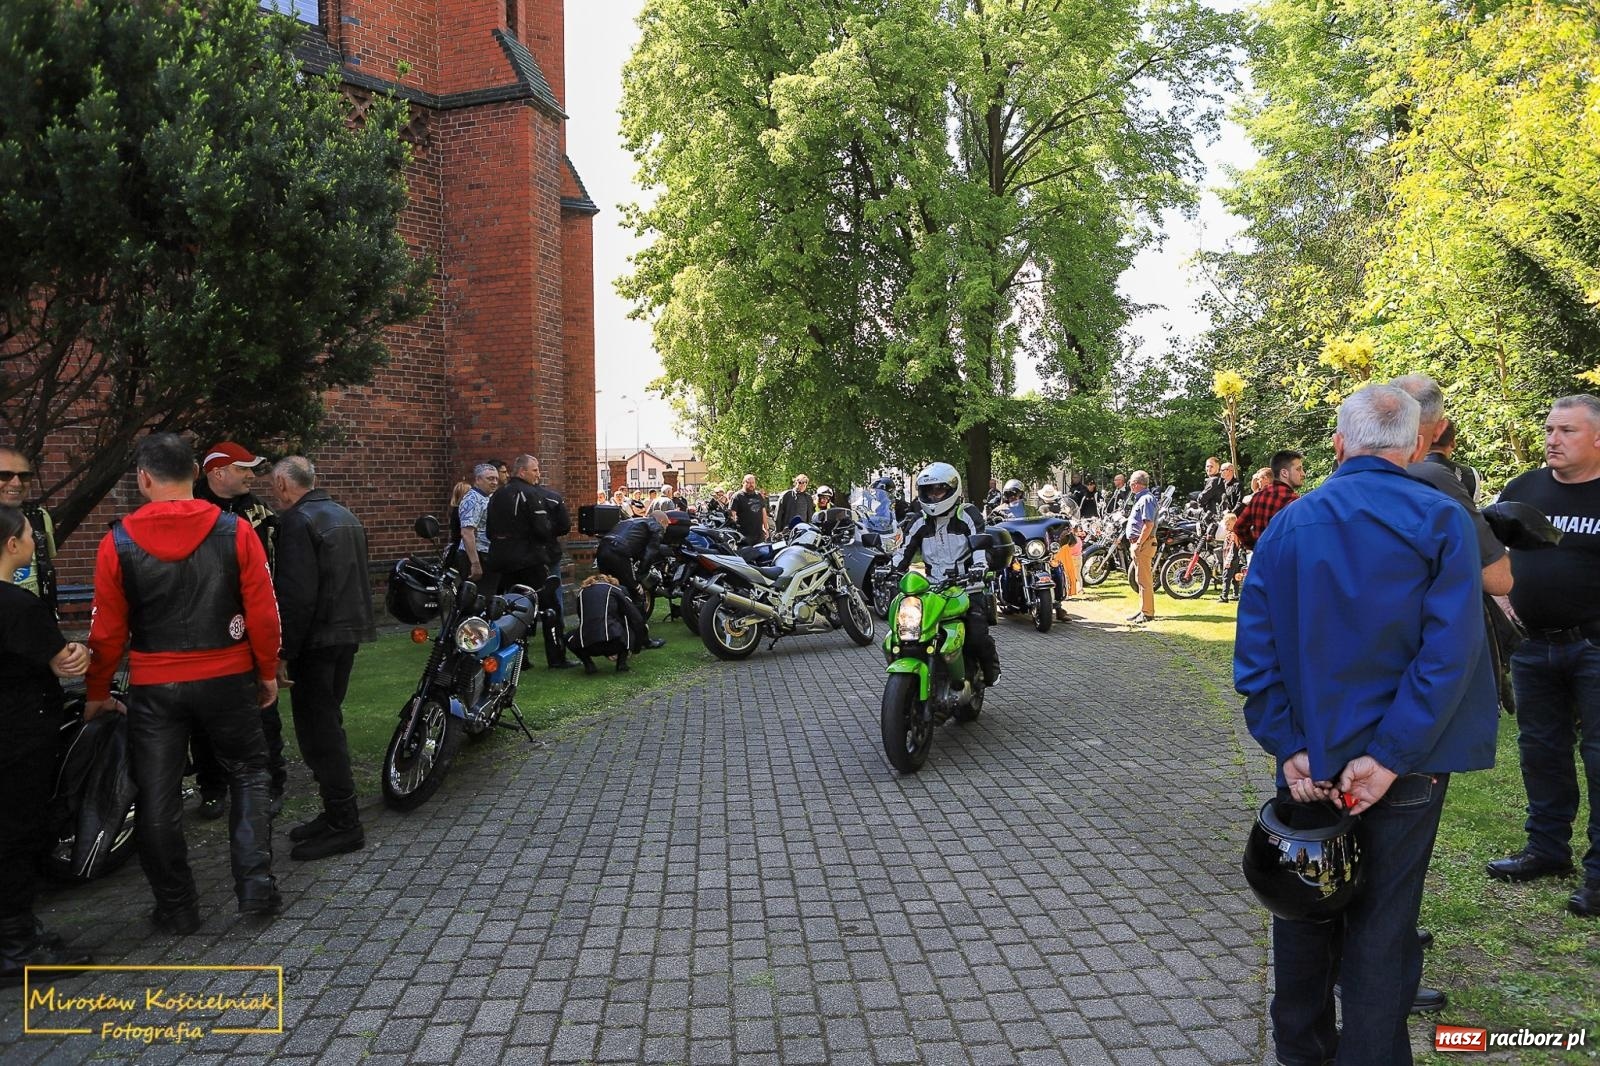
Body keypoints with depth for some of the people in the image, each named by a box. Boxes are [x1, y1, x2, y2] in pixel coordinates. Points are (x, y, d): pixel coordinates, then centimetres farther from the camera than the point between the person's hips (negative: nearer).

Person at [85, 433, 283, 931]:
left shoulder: (117, 544, -6)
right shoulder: (235, 533, -8)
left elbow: (107, 629, 0)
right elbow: (263, 612, -7)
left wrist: (98, 692, 13)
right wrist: (268, 671, 6)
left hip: (154, 686, 0)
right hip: (228, 679, 0)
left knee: (158, 797, 12)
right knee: (248, 774, 16)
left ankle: (175, 907, 21)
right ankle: (256, 885, 9)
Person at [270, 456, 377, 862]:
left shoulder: (298, 521, -14)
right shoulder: (347, 516, 15)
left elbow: (296, 595, -20)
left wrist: (282, 653, -16)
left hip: (318, 638, -9)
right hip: (350, 632, 9)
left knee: (318, 730, -3)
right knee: (328, 724, 17)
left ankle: (343, 824, 1)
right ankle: (338, 814, 25)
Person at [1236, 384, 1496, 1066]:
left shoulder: (1287, 525, 0)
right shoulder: (1440, 520, -9)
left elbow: (1254, 652, -6)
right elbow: (1450, 651, -19)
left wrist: (1288, 748, -8)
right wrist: (1388, 755, -19)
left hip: (1307, 758, 3)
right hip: (1405, 764, -2)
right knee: (1382, 920, 9)